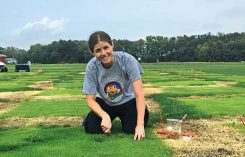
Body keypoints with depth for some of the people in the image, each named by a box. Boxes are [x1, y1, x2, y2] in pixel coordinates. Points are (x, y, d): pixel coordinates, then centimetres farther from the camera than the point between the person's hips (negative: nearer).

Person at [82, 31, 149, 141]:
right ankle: (112, 117, 16)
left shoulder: (127, 59, -29)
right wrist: (105, 116, -36)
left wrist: (140, 125, -38)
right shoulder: (92, 66, -22)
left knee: (132, 129, -22)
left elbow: (139, 94, -29)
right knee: (91, 129, -18)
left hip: (127, 101, -1)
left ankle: (123, 117, 14)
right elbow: (90, 100, -17)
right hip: (104, 103, 1)